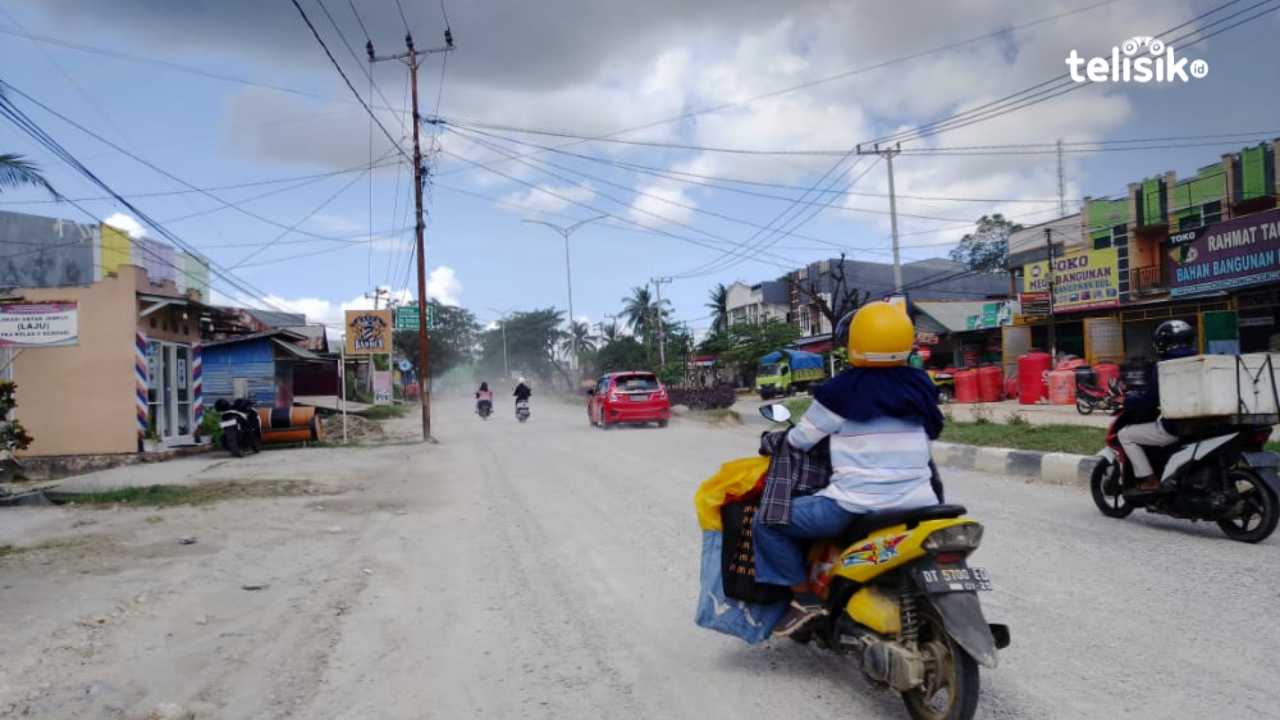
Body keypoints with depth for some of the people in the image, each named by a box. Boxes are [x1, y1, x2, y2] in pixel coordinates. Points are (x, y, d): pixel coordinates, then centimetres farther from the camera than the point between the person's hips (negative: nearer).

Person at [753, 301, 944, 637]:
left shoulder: (842, 390, -7)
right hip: (917, 504, 6)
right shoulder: (920, 385, 8)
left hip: (857, 505, -5)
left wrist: (780, 441, 23)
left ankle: (804, 595, 2)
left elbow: (801, 438, 1)